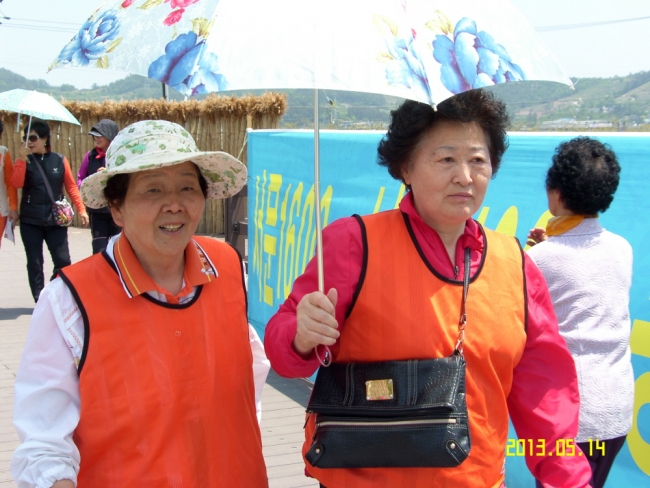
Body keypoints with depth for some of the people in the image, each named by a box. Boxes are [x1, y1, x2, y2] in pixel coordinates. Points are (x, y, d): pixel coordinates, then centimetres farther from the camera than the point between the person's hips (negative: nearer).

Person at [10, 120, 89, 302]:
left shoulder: (60, 160, 4)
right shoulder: (24, 160, 3)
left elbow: (71, 186, 6)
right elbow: (16, 184, -12)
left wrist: (81, 209, 0)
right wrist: (21, 159, -20)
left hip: (56, 220, 0)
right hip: (30, 221, 0)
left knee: (63, 261, -3)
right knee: (34, 263, 1)